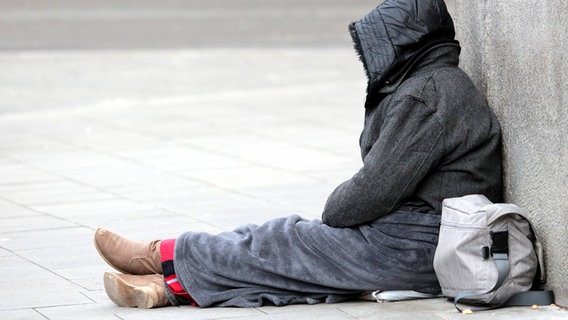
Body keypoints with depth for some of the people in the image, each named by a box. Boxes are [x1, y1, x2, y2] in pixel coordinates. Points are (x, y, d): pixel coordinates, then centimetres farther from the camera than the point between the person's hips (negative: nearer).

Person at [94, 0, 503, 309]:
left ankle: (165, 258, 9)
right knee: (285, 236, 4)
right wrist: (334, 218, 7)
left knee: (284, 244, -3)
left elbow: (377, 189, -20)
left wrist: (331, 215, -3)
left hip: (414, 249, -10)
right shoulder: (434, 84, 19)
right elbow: (380, 182, 19)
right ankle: (167, 285, 1)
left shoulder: (429, 94, -17)